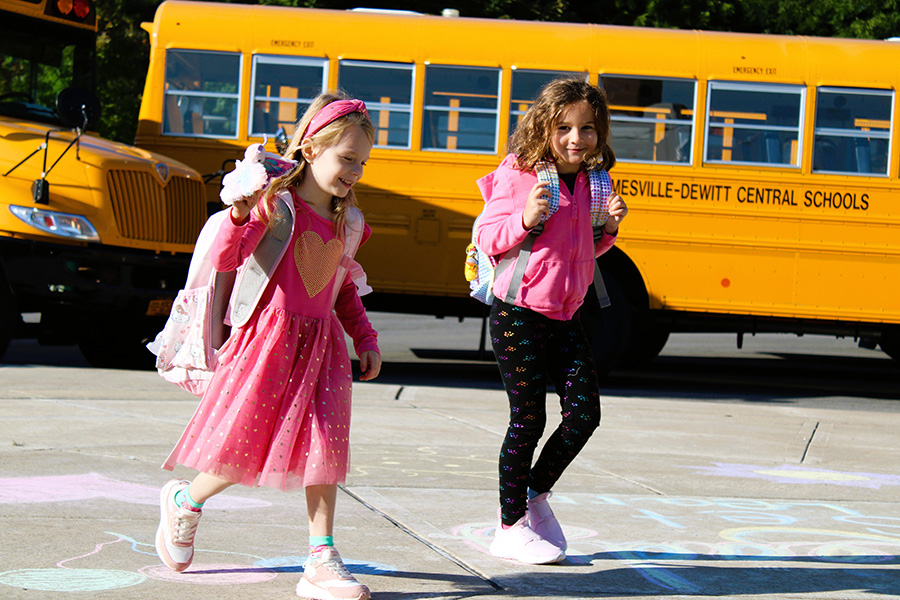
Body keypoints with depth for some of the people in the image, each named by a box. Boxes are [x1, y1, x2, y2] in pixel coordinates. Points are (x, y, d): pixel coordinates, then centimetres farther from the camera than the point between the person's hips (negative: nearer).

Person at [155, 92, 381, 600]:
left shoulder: (344, 220, 10)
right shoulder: (276, 204, -10)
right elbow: (224, 260, -19)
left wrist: (366, 338, 15)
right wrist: (241, 215, -34)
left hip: (322, 344, 6)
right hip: (269, 338, -6)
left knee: (324, 444, -2)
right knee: (245, 444, -2)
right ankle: (184, 500, 28)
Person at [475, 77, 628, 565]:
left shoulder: (589, 182, 8)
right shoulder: (518, 176, -11)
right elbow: (486, 238, -10)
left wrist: (607, 228, -1)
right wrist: (527, 218, -27)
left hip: (563, 315, 6)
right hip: (518, 311, -6)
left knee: (584, 411, 2)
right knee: (528, 419, -2)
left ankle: (535, 494, 24)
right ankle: (510, 528, 11)